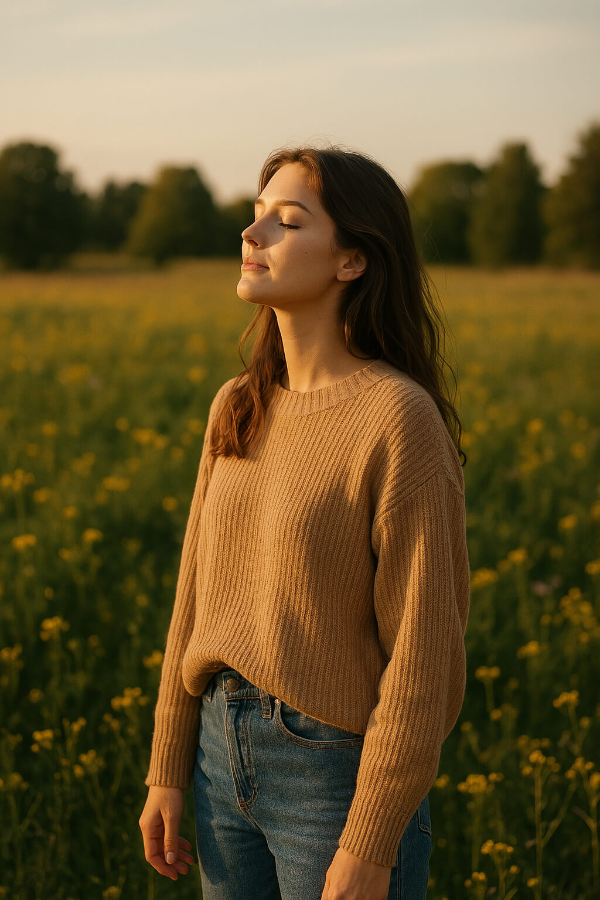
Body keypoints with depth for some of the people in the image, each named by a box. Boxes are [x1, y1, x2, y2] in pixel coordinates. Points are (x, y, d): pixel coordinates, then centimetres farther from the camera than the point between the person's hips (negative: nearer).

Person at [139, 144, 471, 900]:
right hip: (229, 755, 7)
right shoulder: (239, 409, 4)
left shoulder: (401, 418, -18)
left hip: (344, 774, -6)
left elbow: (424, 653, -17)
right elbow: (199, 596, 9)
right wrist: (166, 774, 10)